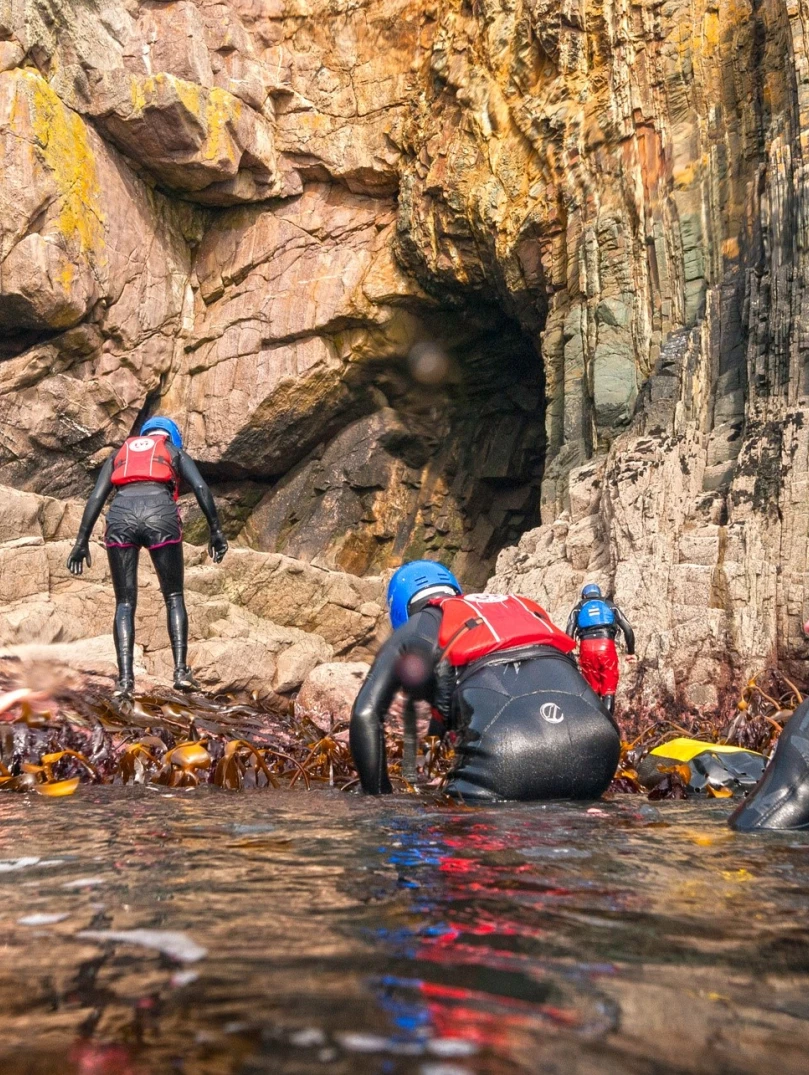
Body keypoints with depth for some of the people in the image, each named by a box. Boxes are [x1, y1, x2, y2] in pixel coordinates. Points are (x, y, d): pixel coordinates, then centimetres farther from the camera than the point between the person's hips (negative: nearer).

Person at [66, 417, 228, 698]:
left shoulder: (119, 453, 32)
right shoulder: (175, 453, 27)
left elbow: (96, 497, 19)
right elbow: (201, 488, 9)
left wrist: (82, 541, 16)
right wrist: (216, 531, 7)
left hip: (121, 515, 2)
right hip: (160, 513, -1)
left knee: (125, 602, 8)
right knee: (174, 597, 11)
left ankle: (125, 677, -6)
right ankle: (181, 670, -2)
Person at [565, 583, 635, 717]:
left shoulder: (578, 608, 22)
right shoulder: (610, 606, 23)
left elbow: (569, 632, 5)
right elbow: (628, 629, 12)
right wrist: (631, 652, 17)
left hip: (587, 647, 1)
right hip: (607, 646, -1)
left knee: (591, 688, 12)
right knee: (609, 688, 3)